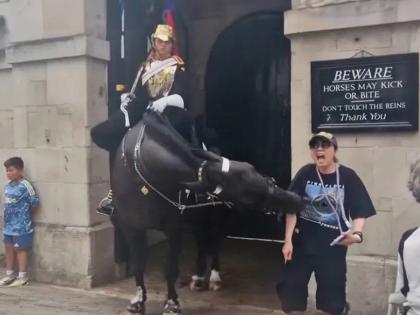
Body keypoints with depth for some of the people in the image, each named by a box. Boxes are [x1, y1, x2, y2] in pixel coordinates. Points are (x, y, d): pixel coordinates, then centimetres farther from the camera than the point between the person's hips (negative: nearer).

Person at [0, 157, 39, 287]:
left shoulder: (25, 185, -17)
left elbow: (35, 202, -15)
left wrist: (25, 212, 0)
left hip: (21, 226, -8)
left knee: (21, 250, 1)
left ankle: (22, 277, 11)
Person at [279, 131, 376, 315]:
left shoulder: (347, 176, -7)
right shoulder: (305, 173, -5)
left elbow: (360, 212, -6)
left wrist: (357, 233, -24)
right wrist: (288, 240, -8)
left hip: (333, 245, -1)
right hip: (302, 242, 1)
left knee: (332, 293, 9)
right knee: (292, 287, 6)